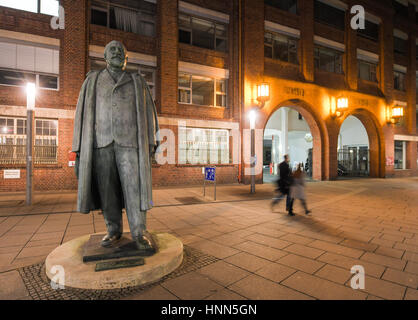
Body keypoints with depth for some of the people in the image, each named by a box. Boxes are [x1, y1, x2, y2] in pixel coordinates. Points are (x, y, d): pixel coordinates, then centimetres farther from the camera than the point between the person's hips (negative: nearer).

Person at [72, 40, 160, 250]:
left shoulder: (137, 82, 15)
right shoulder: (92, 81, 17)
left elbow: (147, 113, 9)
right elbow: (83, 115, 11)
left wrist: (151, 143, -2)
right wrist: (79, 151, 3)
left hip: (130, 141, -1)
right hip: (101, 142, 2)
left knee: (134, 186, -11)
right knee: (107, 189, 1)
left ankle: (139, 231, -5)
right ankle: (114, 230, 12)